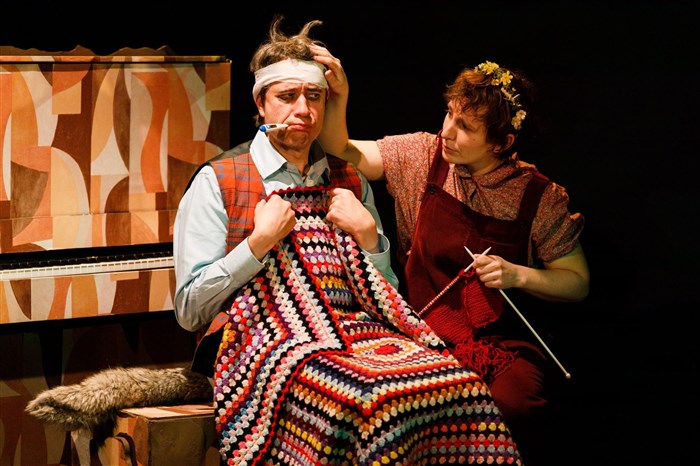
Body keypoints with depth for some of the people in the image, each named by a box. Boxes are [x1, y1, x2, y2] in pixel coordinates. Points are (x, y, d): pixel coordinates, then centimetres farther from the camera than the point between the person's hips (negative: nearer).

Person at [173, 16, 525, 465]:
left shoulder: (350, 182, 23)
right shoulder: (217, 182, 8)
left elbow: (386, 295, 24)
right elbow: (190, 311, 1)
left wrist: (368, 235, 7)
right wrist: (260, 242, -7)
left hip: (358, 333, 5)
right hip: (266, 340, -5)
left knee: (458, 387, -29)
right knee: (367, 401, -39)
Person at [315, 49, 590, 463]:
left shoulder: (540, 197, -2)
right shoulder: (423, 157, 3)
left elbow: (577, 282, 6)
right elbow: (342, 153, 5)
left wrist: (518, 275, -11)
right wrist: (338, 99, -12)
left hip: (506, 341, -1)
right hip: (427, 334, 1)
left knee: (514, 405, -34)